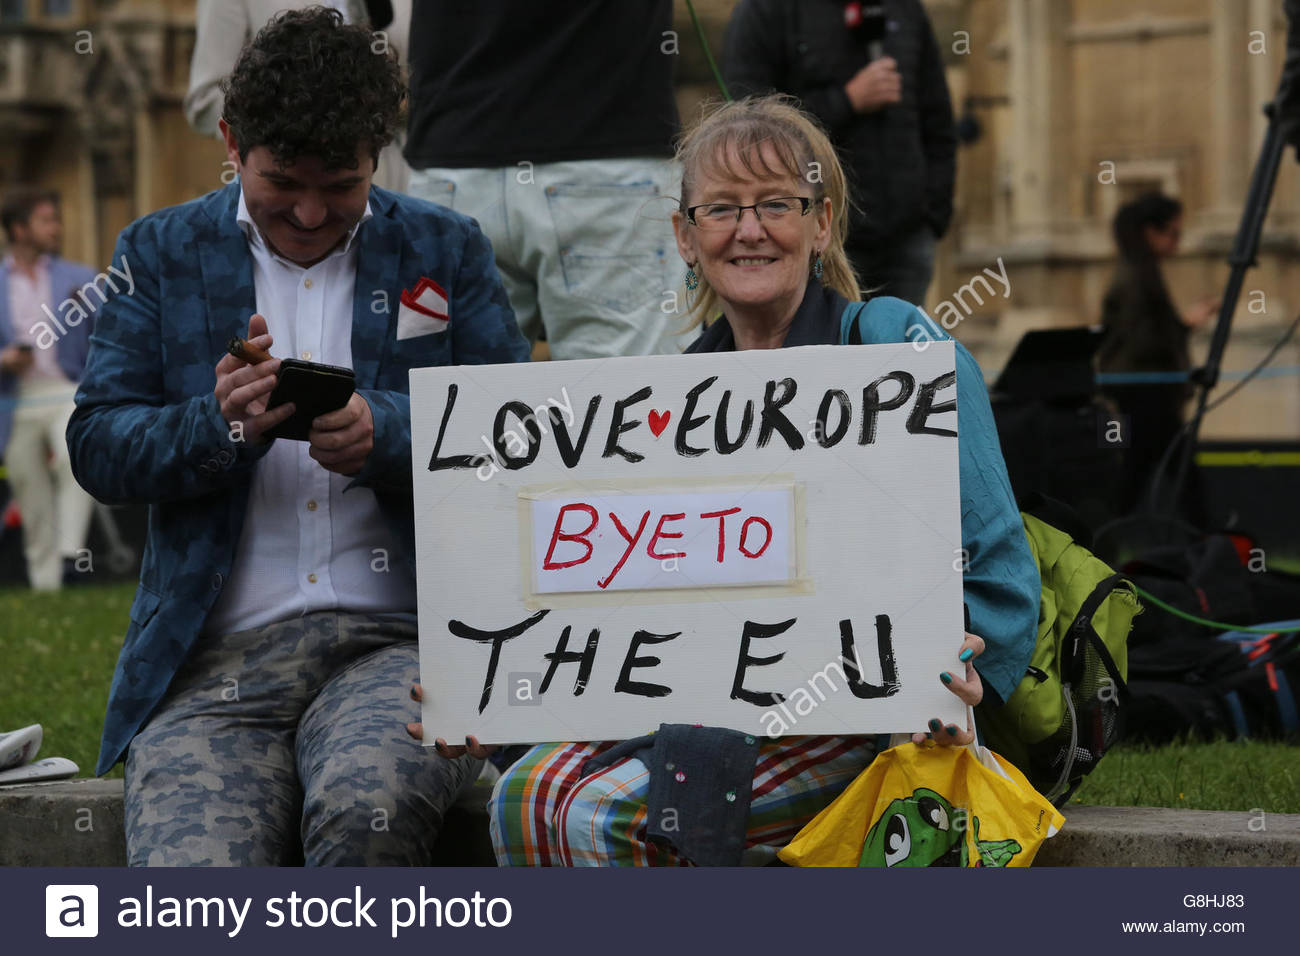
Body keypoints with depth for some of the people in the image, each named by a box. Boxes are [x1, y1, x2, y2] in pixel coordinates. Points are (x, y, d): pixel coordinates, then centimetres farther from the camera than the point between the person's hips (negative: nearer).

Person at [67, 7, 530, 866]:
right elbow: (97, 445, 7)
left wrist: (385, 432, -13)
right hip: (210, 663, 0)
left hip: (398, 638, 0)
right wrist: (219, 425, -14)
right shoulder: (162, 254, 16)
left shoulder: (446, 252, 15)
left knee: (369, 808, -35)